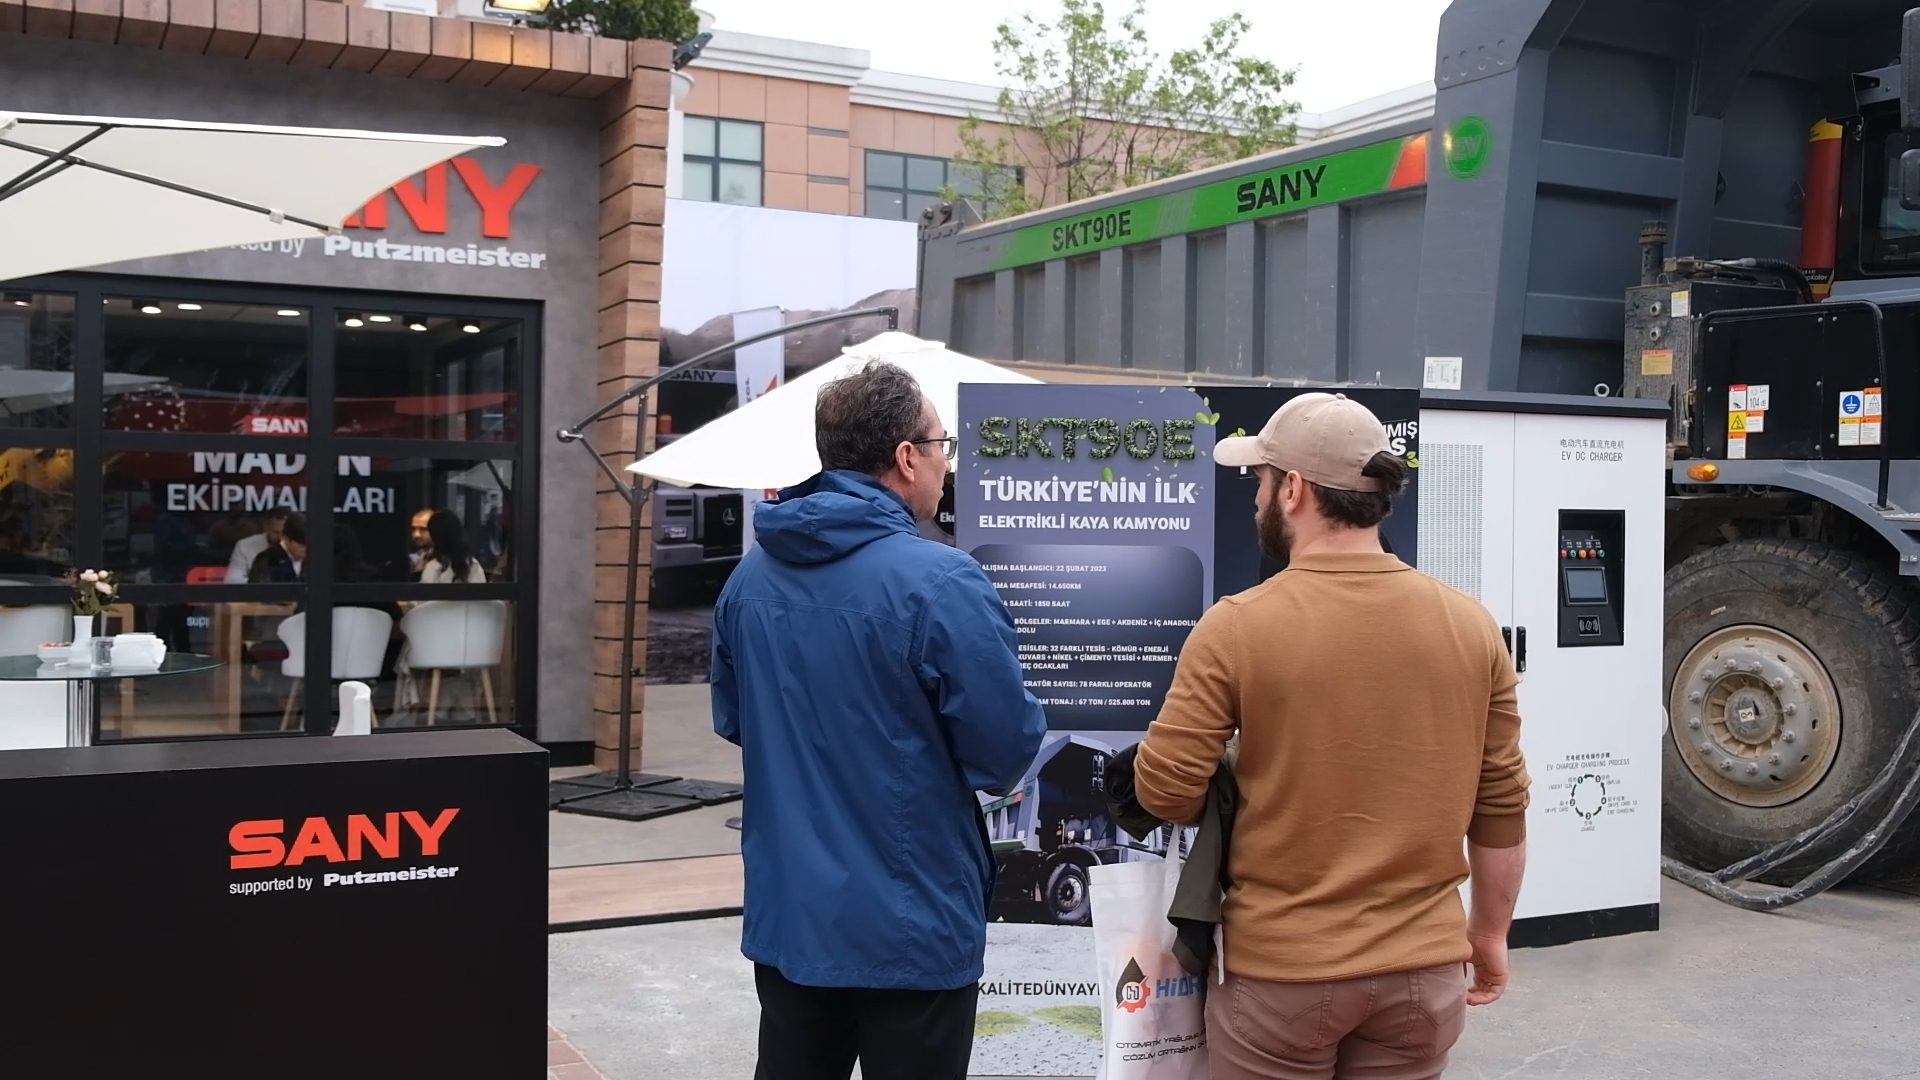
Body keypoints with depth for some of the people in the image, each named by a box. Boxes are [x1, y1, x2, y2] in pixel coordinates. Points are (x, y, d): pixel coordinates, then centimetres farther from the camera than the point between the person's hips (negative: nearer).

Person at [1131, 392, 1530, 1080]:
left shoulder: (1238, 626, -15)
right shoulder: (1471, 626, -3)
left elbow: (1164, 791, -12)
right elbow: (1502, 805, 3)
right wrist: (1490, 932, 16)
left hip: (1279, 969, -3)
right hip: (1424, 967, 4)